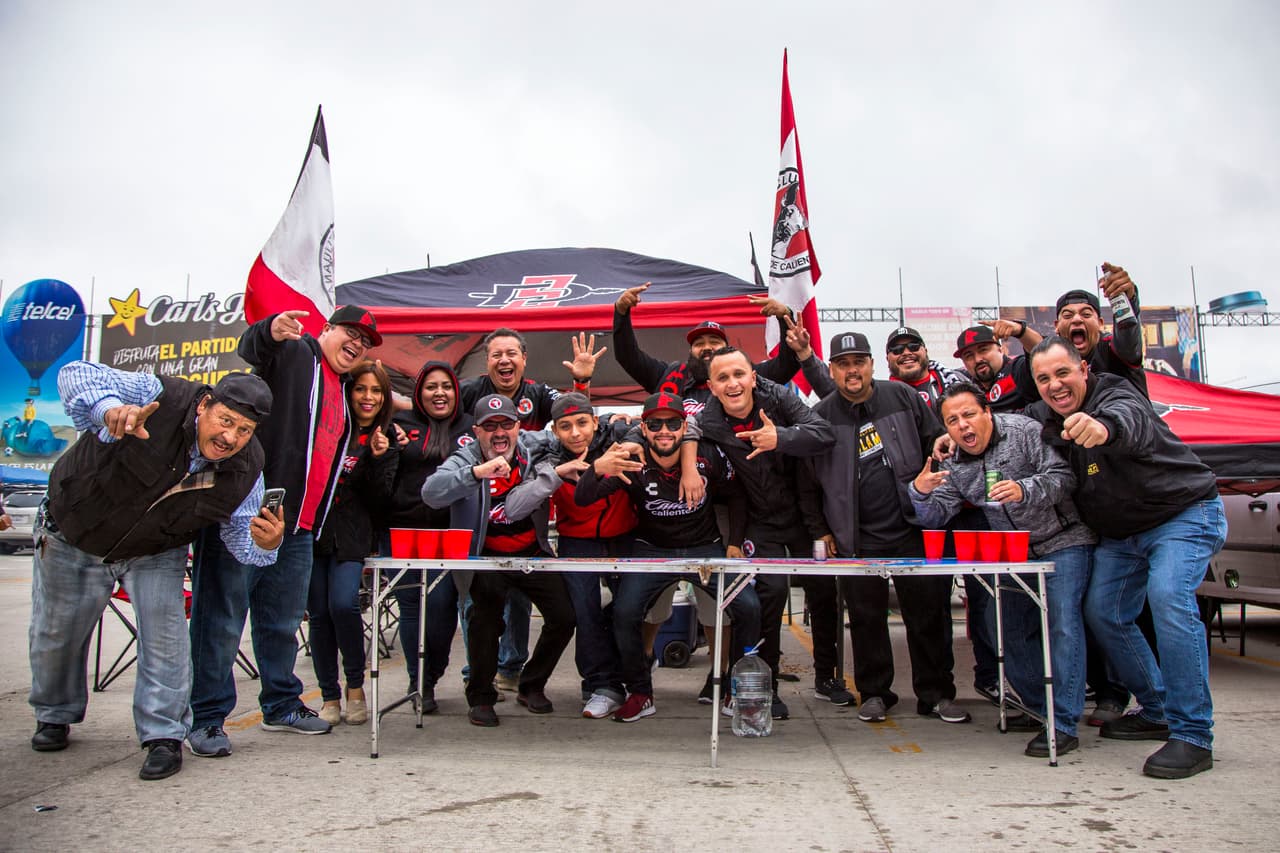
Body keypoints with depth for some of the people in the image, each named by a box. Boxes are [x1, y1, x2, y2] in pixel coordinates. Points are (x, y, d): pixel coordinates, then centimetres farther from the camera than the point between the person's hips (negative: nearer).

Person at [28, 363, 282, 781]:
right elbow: (77, 375, -34)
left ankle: (164, 735, 2)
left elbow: (241, 535, -15)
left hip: (156, 554, 1)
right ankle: (55, 716, 45)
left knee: (165, 631, -16)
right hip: (74, 535, 0)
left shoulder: (247, 469, -22)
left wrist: (266, 545, -40)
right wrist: (109, 409, -56)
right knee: (55, 634, 16)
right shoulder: (158, 398, -34)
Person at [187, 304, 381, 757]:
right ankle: (206, 717, 6)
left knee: (283, 622, 17)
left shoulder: (342, 394, 23)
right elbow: (250, 348, -22)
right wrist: (271, 330, -44)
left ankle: (281, 704, 29)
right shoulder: (294, 354, 0)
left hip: (297, 529, 8)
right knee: (223, 618, -2)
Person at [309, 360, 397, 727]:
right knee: (319, 613, 1)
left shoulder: (385, 442, 6)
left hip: (352, 534, -1)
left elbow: (379, 502, -1)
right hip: (313, 528, 1)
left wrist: (378, 460, -12)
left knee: (343, 604, -18)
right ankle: (329, 696, 15)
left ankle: (355, 685, 3)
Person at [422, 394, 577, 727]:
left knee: (564, 617, -5)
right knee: (486, 615, -23)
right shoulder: (466, 459, -10)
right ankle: (480, 697, -1)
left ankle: (532, 686, 19)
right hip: (487, 556, -3)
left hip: (533, 552, 3)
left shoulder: (534, 448, -1)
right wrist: (477, 472, -41)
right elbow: (431, 493, -29)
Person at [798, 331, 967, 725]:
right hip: (858, 540, 0)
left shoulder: (903, 397, 3)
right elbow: (808, 481, 8)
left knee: (928, 612, 5)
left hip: (914, 529, 0)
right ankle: (874, 693, 22)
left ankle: (935, 693, 18)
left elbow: (936, 444, 11)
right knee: (866, 618, 7)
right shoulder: (820, 416, 1)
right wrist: (820, 530, 7)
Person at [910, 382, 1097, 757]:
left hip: (1063, 541, -6)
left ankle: (1063, 724, -13)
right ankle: (1040, 707, 23)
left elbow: (1064, 477, -17)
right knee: (1008, 627, 5)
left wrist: (1024, 490, -35)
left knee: (1062, 623, -15)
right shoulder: (954, 465, 3)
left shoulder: (1025, 431, -11)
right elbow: (936, 518, 0)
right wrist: (921, 494, -21)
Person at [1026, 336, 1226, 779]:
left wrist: (1103, 426, -75)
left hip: (1185, 514, -8)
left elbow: (1129, 420, -50)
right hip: (1120, 533, 8)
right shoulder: (1042, 418, -3)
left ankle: (1192, 735, -20)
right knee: (1103, 613, 5)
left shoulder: (1115, 394, -26)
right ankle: (1157, 712, 23)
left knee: (1169, 597, -27)